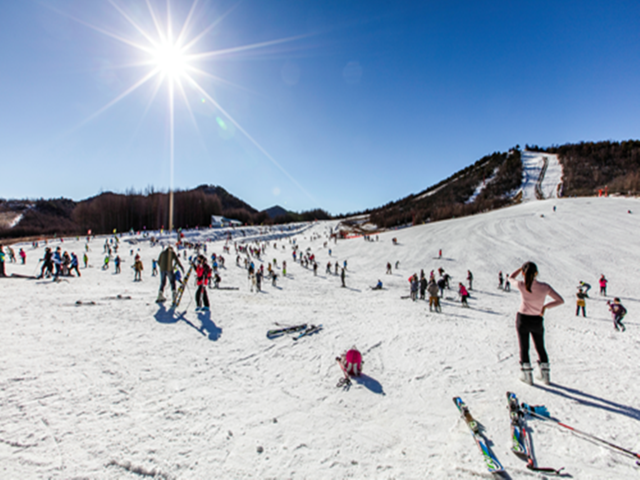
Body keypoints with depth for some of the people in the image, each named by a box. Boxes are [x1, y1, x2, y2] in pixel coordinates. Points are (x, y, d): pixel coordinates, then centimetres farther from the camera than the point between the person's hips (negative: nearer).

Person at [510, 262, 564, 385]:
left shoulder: (522, 285, -19)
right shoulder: (545, 287, -15)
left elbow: (511, 278, 2)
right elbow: (560, 300, -8)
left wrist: (521, 268, 5)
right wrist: (545, 306, 0)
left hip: (522, 318, -2)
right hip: (537, 320, 2)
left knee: (524, 348, 11)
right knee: (540, 348, 20)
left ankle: (527, 376, 17)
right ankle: (545, 375, 30)